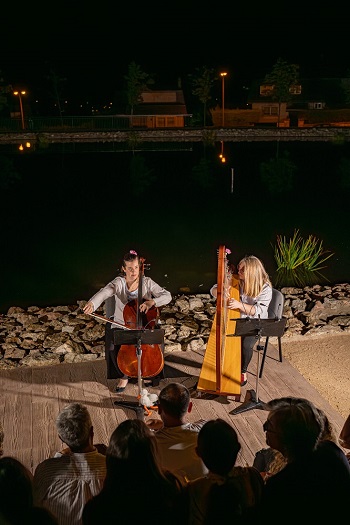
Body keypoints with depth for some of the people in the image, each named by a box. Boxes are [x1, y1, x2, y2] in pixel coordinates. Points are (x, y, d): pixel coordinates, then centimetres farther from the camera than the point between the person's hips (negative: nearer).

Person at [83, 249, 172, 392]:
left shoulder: (147, 282, -7)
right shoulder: (119, 282, -12)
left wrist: (152, 302, -32)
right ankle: (123, 376, 13)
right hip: (121, 325, 0)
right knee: (113, 348, -16)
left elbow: (167, 296, -12)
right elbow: (104, 292, -31)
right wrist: (92, 303, -53)